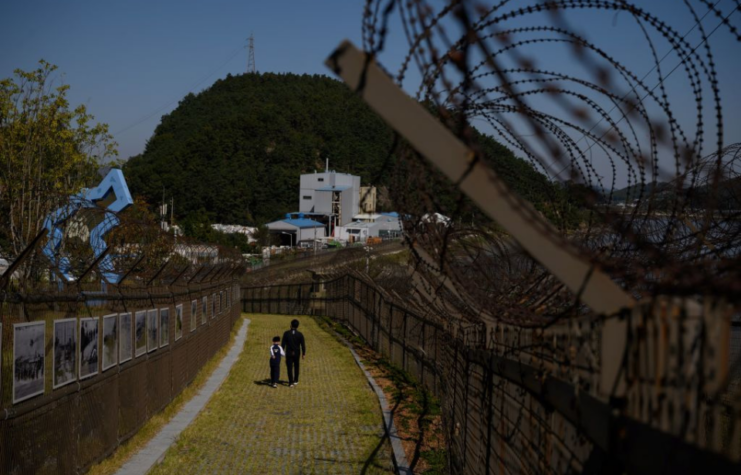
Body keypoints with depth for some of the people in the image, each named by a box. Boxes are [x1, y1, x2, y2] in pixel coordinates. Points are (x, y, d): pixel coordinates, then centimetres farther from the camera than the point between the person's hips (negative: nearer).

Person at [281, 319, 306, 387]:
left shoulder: (286, 333, -12)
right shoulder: (300, 334, -10)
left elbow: (283, 343, -9)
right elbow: (303, 345, -8)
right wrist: (303, 354, 3)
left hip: (289, 354, -1)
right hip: (297, 354, 1)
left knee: (290, 368, 3)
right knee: (296, 367, 20)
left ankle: (291, 383, -2)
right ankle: (295, 380, 30)